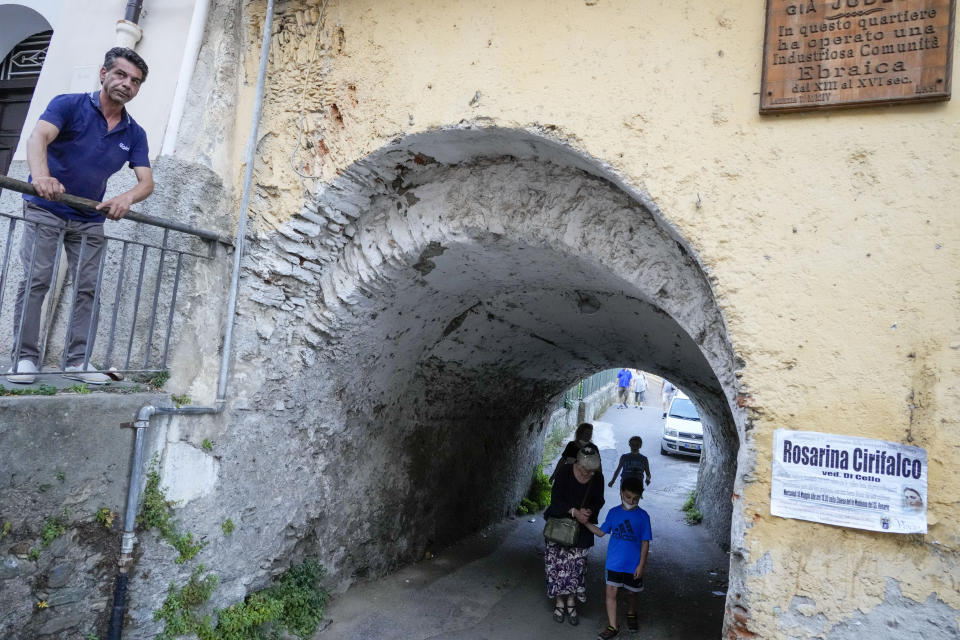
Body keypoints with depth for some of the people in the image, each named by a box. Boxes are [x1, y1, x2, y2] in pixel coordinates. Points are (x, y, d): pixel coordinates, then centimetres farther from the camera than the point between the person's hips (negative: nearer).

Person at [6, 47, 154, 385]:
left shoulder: (134, 134, 2)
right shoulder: (69, 105, -9)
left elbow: (146, 182, -6)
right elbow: (38, 136, -26)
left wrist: (126, 198, -29)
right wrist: (41, 175, -47)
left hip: (90, 219, 4)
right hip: (46, 209, -4)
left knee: (89, 288, -1)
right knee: (36, 279, -10)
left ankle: (78, 360, 3)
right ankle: (24, 357, -5)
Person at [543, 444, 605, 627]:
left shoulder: (597, 478, -6)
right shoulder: (565, 471, -16)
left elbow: (598, 501, 3)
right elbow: (556, 498, -16)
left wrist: (588, 511, -18)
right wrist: (574, 511, -28)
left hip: (581, 528, 2)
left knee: (576, 565, 3)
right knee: (558, 564, 1)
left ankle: (571, 604, 19)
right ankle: (559, 603, 17)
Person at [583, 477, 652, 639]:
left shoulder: (643, 516, -10)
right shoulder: (613, 513, -3)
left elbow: (645, 542, -7)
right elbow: (601, 532, 5)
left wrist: (641, 565, -9)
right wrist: (585, 522, -5)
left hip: (633, 564, -1)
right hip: (614, 562, 1)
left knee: (631, 593, 18)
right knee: (611, 592, -1)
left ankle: (631, 615, 46)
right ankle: (612, 626, 13)